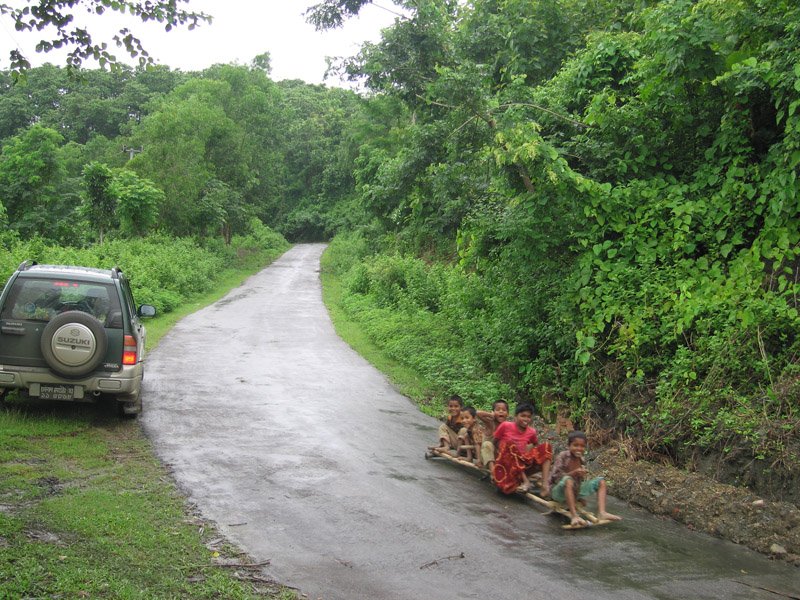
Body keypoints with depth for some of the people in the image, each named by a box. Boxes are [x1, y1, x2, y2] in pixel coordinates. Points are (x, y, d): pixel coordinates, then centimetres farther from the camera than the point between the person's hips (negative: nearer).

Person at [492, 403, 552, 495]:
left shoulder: (531, 432, 6)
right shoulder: (505, 426, -3)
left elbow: (536, 445, 23)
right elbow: (495, 442, 5)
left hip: (523, 464, 4)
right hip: (505, 463, -4)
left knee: (546, 447, -9)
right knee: (509, 444, -32)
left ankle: (545, 484, -27)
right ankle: (525, 481, -35)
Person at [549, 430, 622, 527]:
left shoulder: (581, 461, 4)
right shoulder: (562, 456, -14)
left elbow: (580, 480, 14)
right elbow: (554, 476, -21)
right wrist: (574, 473, -31)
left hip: (575, 491, 7)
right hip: (559, 491, -7)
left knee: (601, 481, -2)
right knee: (568, 480, -39)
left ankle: (602, 512, -23)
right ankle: (574, 516, -45)